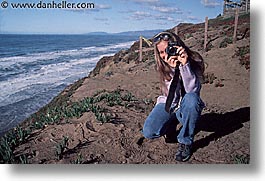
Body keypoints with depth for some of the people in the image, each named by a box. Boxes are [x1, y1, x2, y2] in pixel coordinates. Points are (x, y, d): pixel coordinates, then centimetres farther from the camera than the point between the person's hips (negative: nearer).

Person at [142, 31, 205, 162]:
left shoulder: (194, 60, -15)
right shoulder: (163, 66, -10)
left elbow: (192, 90, -27)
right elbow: (172, 96, -21)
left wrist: (185, 65, -36)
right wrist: (173, 69, -33)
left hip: (186, 107, -1)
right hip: (169, 104, 2)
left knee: (191, 98, -38)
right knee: (148, 132, -22)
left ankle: (185, 142, -18)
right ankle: (171, 123, 12)